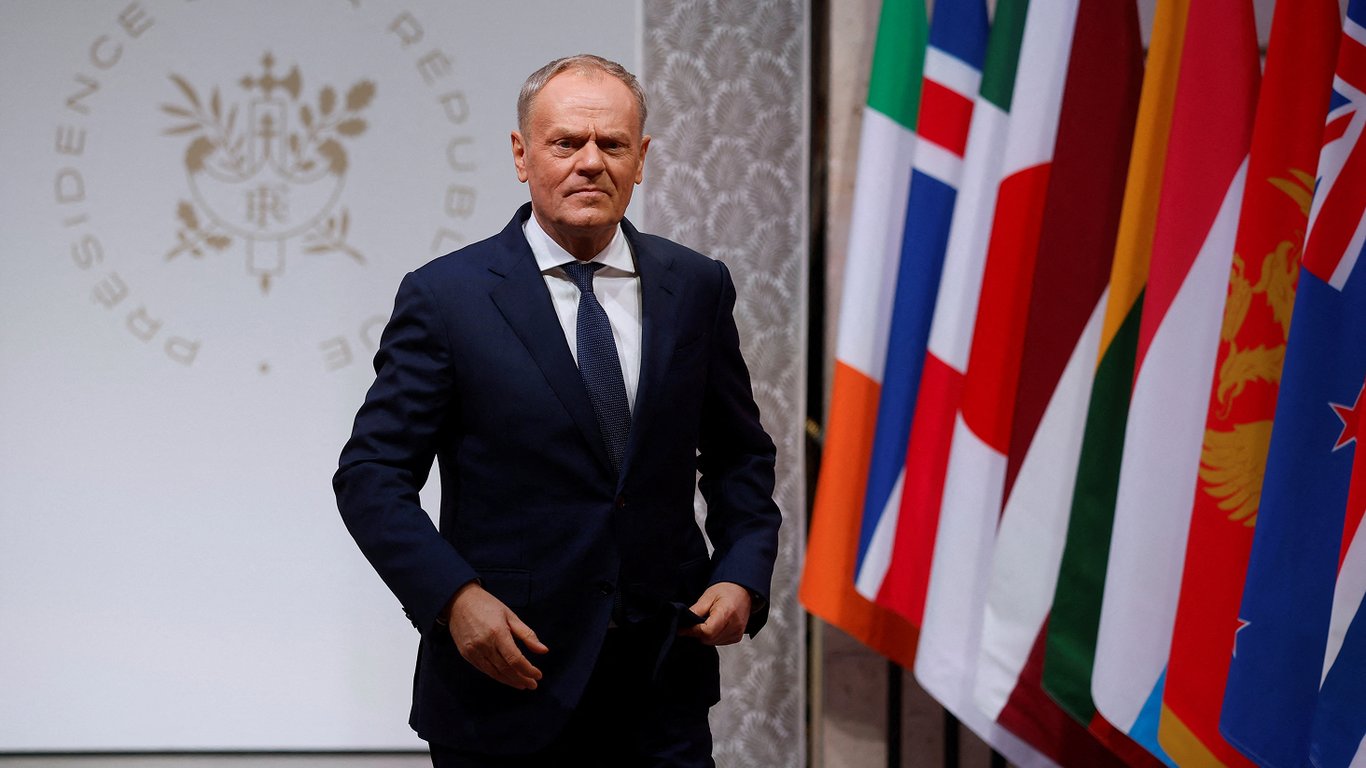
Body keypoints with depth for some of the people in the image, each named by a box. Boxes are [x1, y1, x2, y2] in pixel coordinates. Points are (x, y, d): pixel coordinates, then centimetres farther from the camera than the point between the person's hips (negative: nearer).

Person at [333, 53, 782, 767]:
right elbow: (371, 475, -6)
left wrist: (743, 575, -2)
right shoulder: (446, 296, -5)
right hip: (507, 682, -2)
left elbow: (738, 456, 14)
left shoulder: (696, 287, 5)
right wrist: (454, 595, -18)